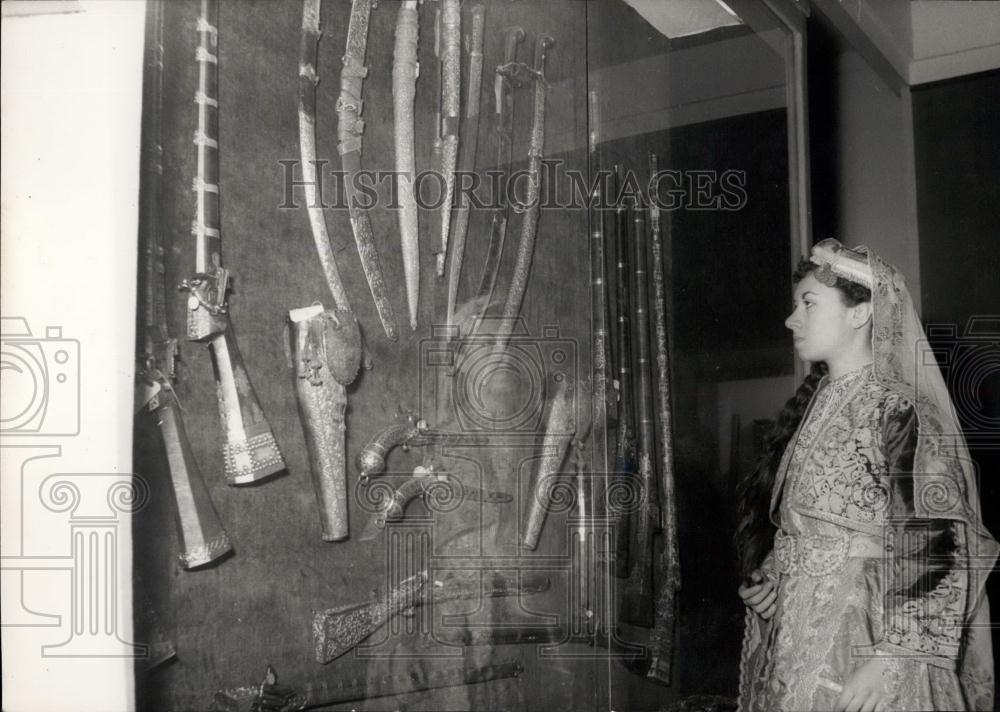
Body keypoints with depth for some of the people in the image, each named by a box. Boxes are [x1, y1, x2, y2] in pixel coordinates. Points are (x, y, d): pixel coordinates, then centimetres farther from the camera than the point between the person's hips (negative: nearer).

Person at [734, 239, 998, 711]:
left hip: (865, 635, -6)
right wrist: (759, 575, 3)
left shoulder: (899, 411, -13)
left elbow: (936, 548, -18)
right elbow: (759, 504, 19)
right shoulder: (805, 407, 8)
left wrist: (889, 658, -21)